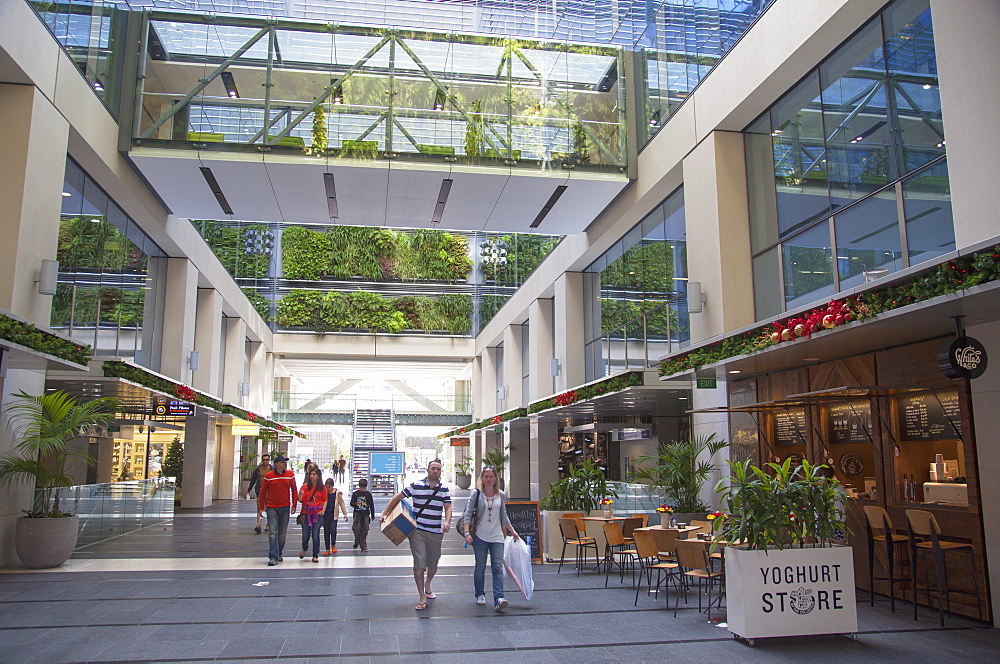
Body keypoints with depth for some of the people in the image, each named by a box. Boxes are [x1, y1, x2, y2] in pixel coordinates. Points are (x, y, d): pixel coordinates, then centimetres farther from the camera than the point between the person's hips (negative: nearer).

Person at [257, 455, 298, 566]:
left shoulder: (290, 475, 3)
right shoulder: (268, 476, -2)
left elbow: (294, 490, 8)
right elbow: (262, 492, 5)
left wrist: (294, 505, 2)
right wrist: (261, 507, 1)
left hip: (285, 508, 2)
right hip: (272, 508, -2)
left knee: (282, 533, 10)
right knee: (272, 532, -9)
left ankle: (279, 554, 26)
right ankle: (273, 557, -8)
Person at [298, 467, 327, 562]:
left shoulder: (322, 488, 3)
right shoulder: (305, 486, 3)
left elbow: (325, 501, 8)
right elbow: (301, 501, 3)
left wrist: (323, 510, -7)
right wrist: (300, 494, -16)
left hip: (317, 514, -1)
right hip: (306, 513, 1)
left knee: (315, 536, -4)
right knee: (305, 536, 2)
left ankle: (315, 556, 10)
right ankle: (305, 549, 35)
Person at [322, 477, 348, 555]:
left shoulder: (337, 493, -1)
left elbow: (342, 503, 3)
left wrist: (345, 514, 3)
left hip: (333, 515, -2)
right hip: (325, 515, 2)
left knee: (333, 530, -10)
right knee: (326, 532, 4)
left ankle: (333, 545, 16)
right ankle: (328, 550, 11)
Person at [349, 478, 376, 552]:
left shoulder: (368, 494, 5)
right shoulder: (355, 494, 4)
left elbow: (372, 505, 11)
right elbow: (351, 503, 5)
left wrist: (373, 515, 12)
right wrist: (356, 504, -18)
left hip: (366, 514, 1)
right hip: (357, 513, -1)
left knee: (364, 530, -1)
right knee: (357, 528, -14)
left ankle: (363, 546, 7)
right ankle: (357, 542, 11)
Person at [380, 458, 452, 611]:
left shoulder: (444, 489, 6)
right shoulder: (416, 486, -1)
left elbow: (448, 508, 0)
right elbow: (397, 498, 5)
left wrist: (447, 522, -19)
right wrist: (385, 513, 0)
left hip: (436, 532, 3)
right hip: (417, 531, -3)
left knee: (433, 564, 15)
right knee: (419, 564, -10)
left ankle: (427, 586, 44)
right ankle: (422, 598, -2)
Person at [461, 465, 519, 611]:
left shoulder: (501, 495, 8)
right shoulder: (476, 494, -1)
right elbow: (467, 514, -4)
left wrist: (512, 532, 18)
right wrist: (467, 533, -14)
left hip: (497, 537, 2)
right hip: (480, 537, -2)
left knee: (498, 567, -7)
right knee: (480, 567, 8)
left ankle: (499, 599, -12)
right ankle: (480, 595, 24)